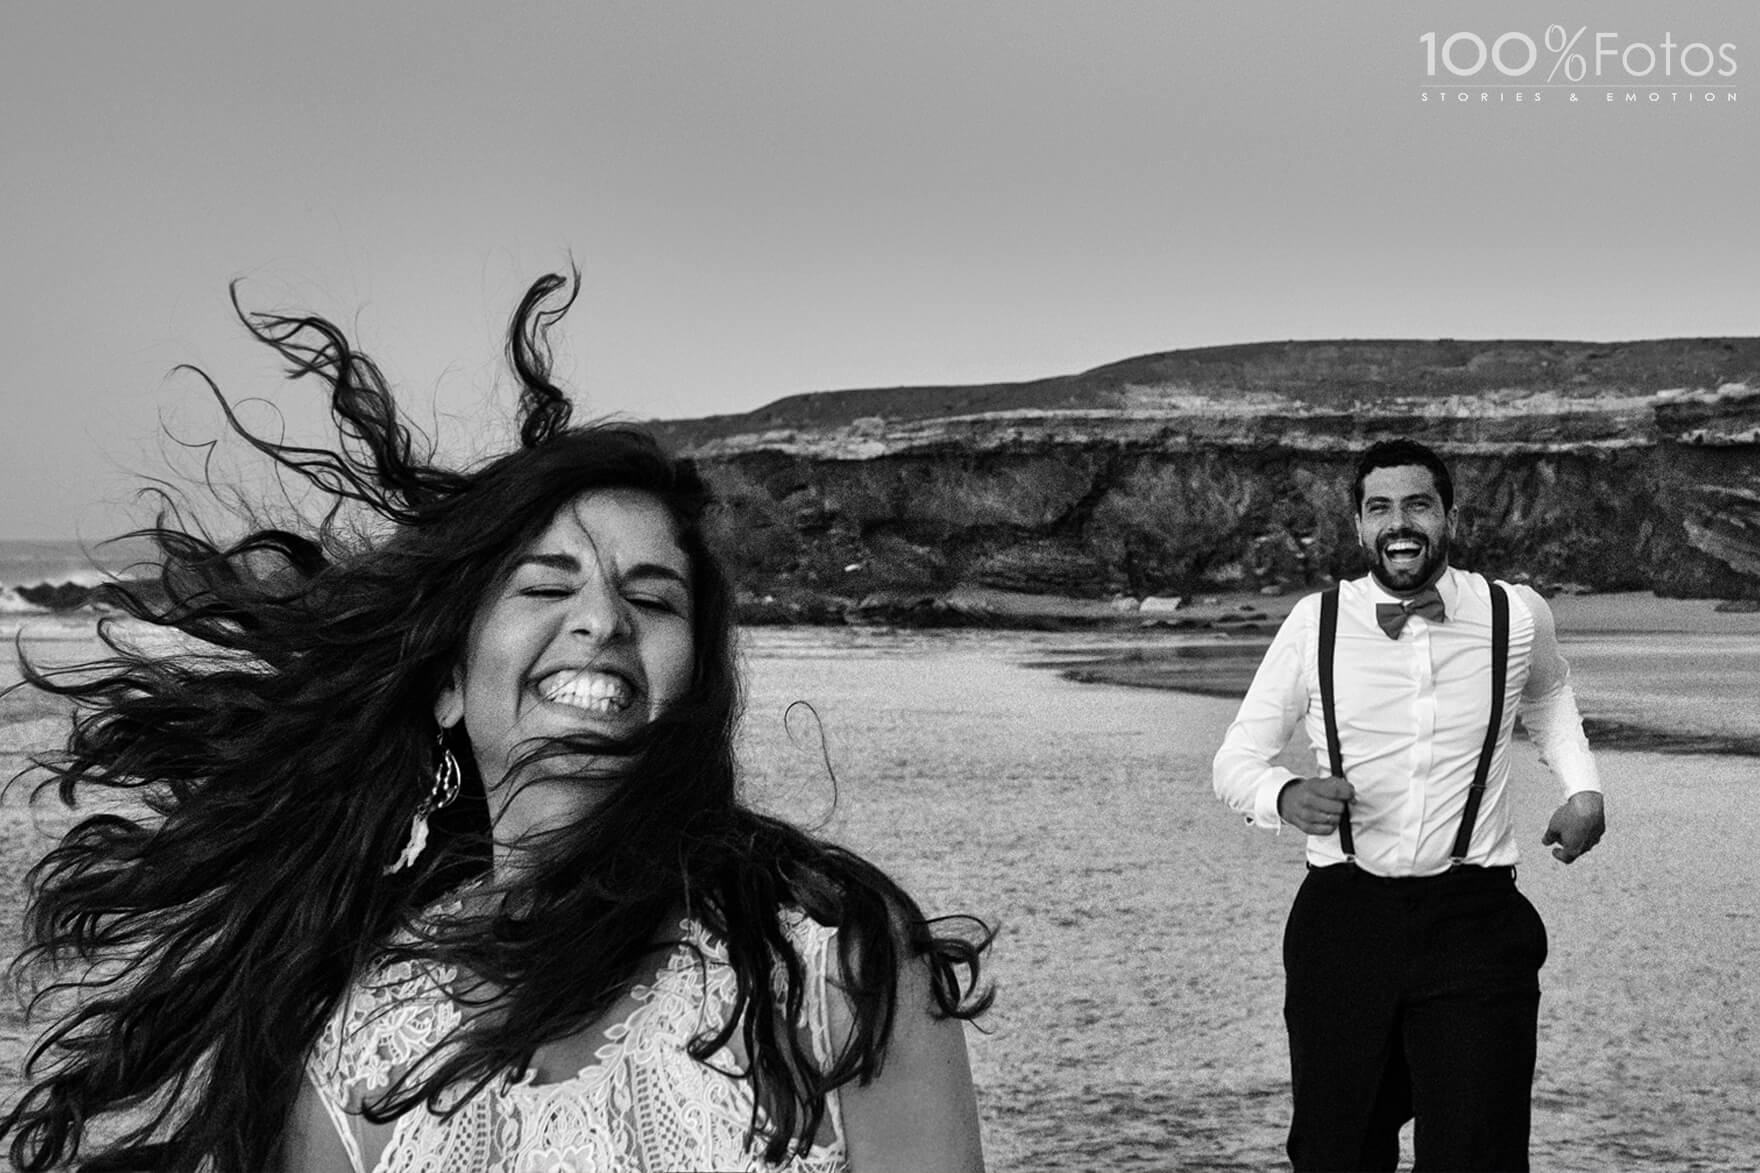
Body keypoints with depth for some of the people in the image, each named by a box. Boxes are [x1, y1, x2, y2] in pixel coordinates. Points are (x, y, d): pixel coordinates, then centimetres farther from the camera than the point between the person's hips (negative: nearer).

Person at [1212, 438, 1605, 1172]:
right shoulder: (1315, 623, -2)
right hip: (1342, 915, 1)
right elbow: (1236, 758, 4)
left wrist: (1583, 788, 14)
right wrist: (1285, 797, -17)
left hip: (1474, 919, 0)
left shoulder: (1517, 616, 1)